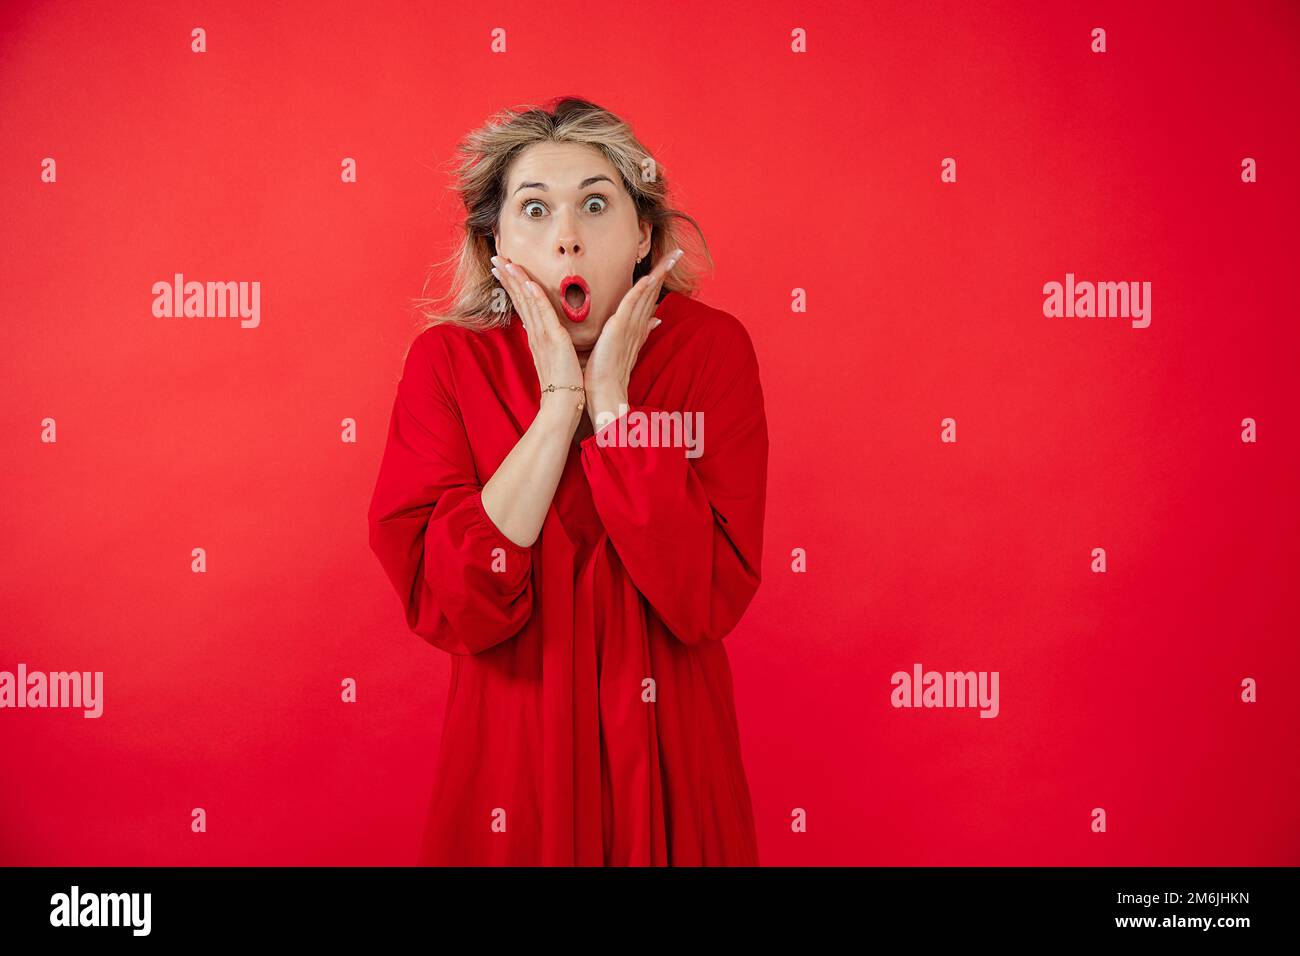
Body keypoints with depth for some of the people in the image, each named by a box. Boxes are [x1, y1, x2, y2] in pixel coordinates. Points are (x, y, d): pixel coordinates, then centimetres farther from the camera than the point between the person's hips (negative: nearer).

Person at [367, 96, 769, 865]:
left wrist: (610, 397, -21)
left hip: (666, 757, 0)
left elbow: (709, 600, -19)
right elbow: (448, 608, -19)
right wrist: (559, 398, -21)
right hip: (512, 757, 0)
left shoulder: (709, 347, -10)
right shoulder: (449, 360, -8)